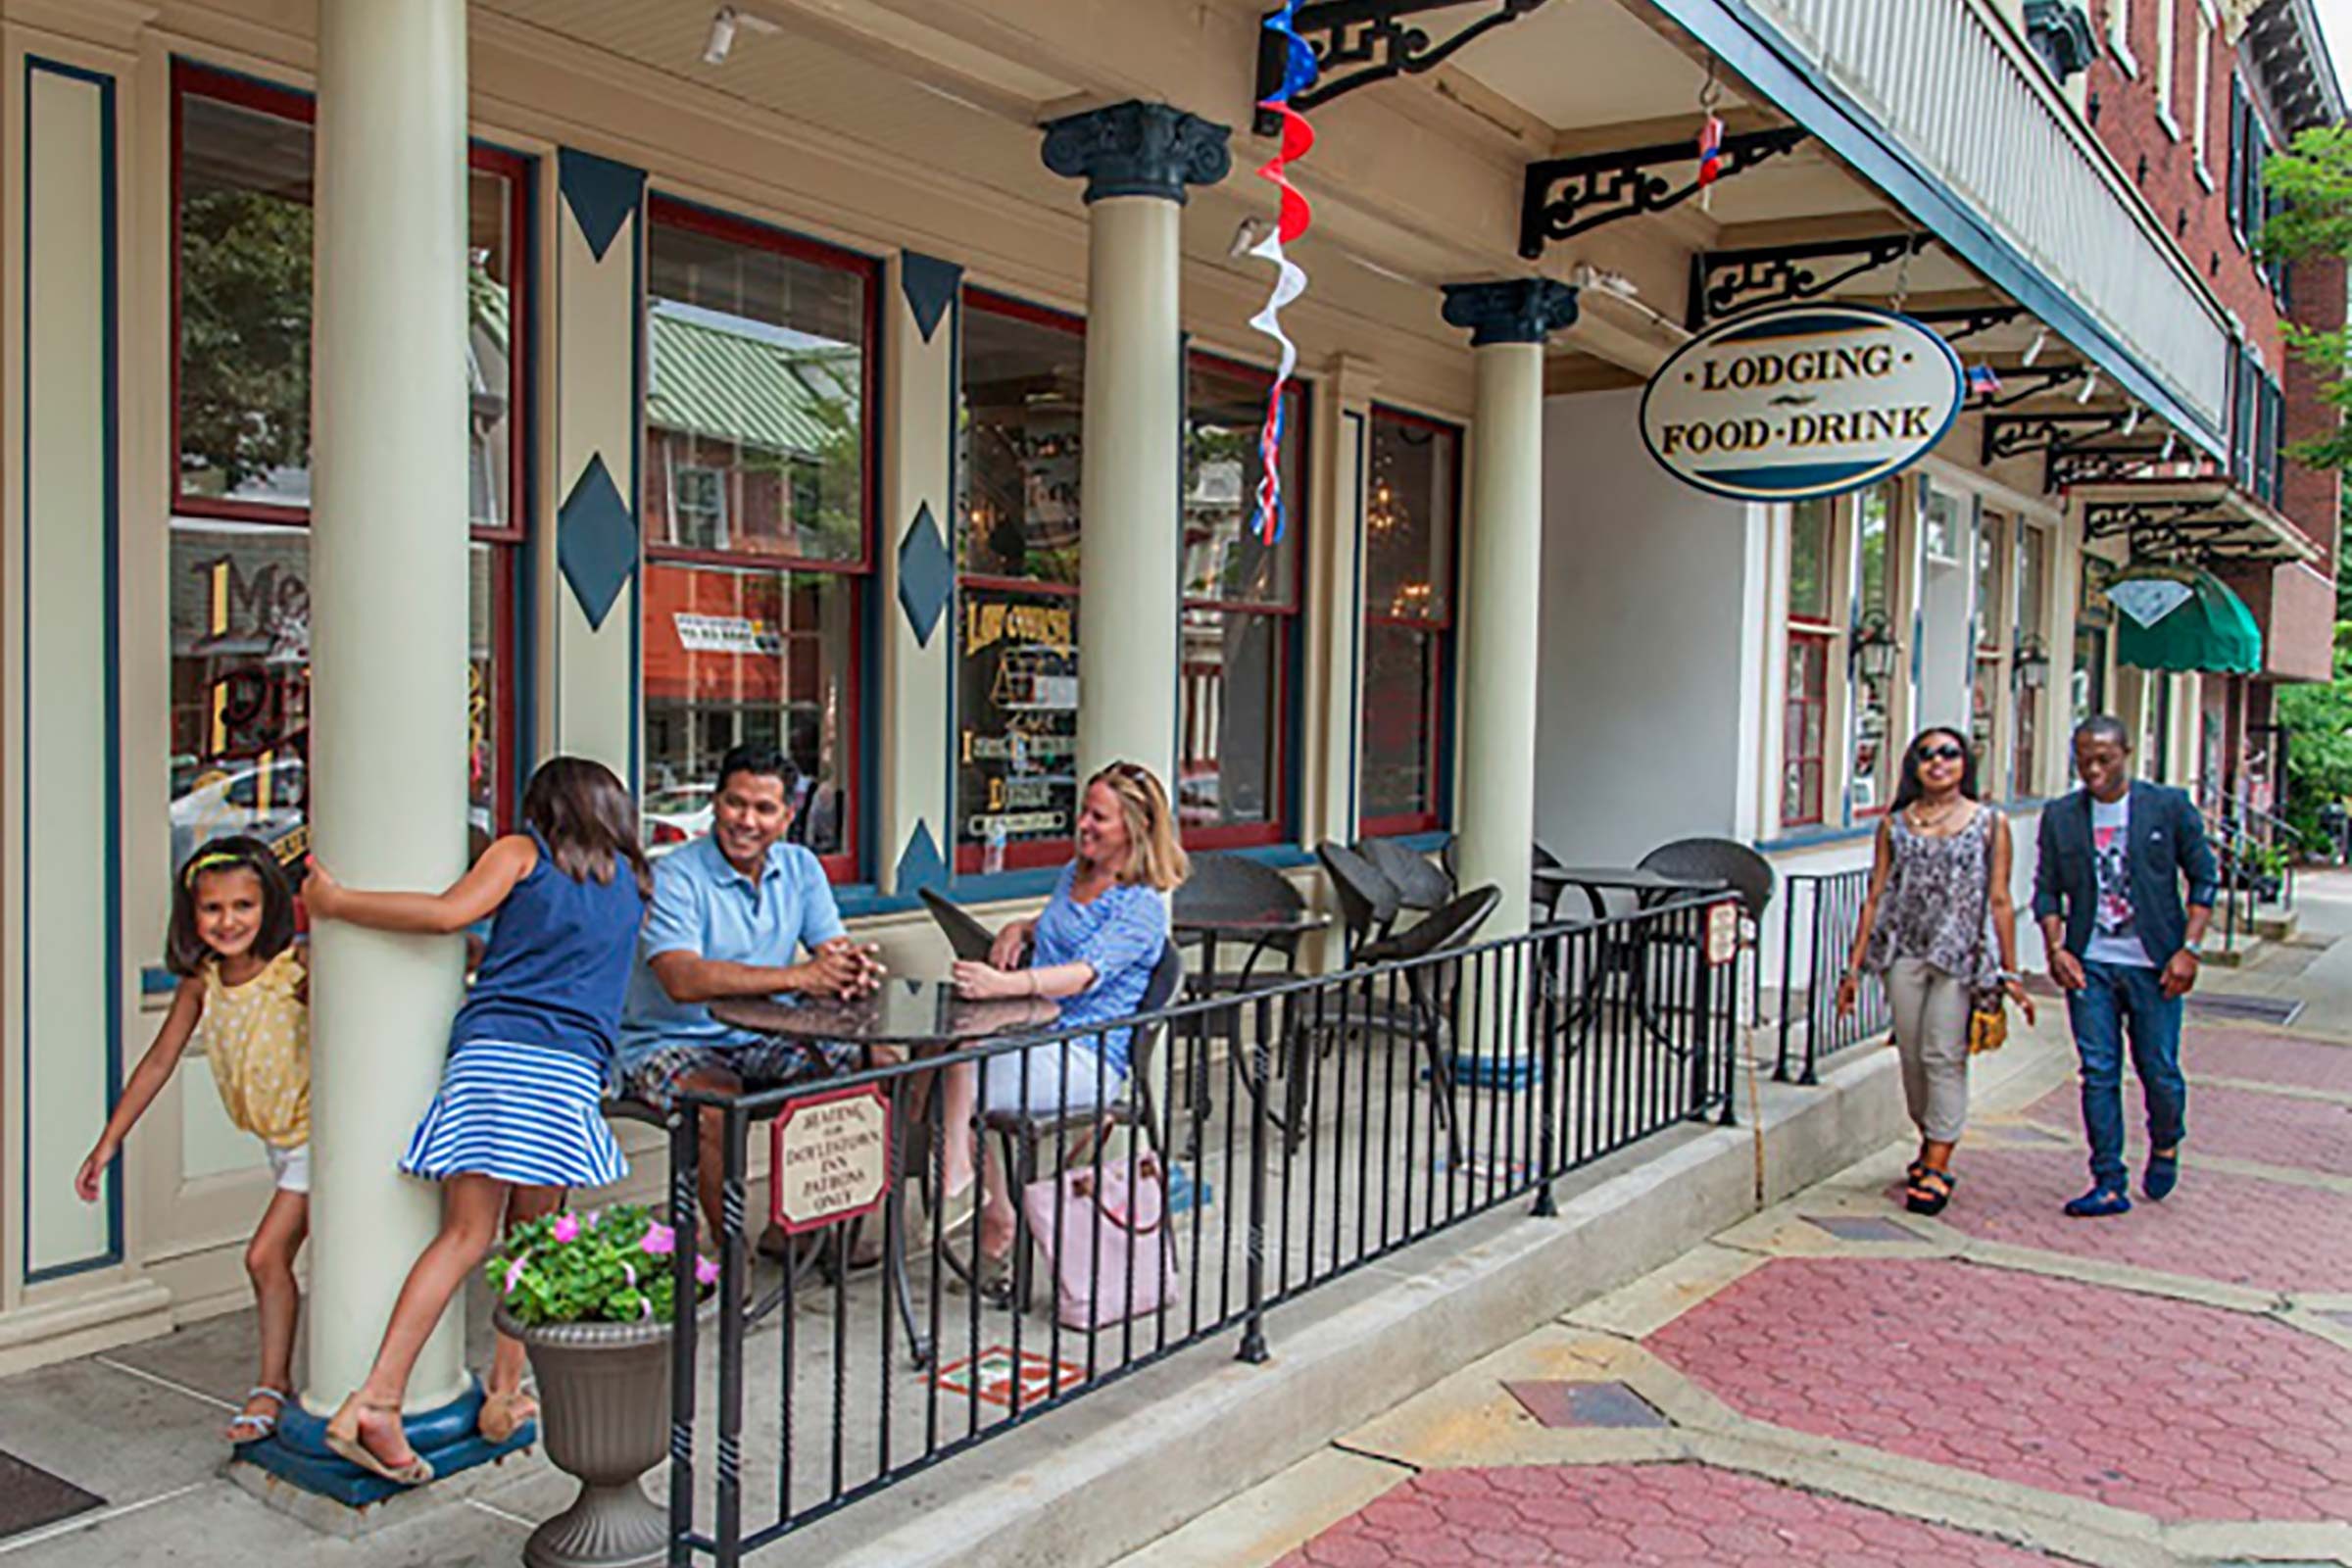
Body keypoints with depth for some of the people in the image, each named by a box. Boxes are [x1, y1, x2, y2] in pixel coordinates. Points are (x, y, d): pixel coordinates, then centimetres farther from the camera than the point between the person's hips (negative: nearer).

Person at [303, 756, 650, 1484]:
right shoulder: (631, 884, 23)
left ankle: (376, 1399, -7)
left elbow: (449, 913, -4)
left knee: (464, 1235, 0)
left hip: (488, 1049, -1)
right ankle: (506, 1394, 13)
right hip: (569, 1066, 1)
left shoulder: (521, 852, 13)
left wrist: (336, 902, 5)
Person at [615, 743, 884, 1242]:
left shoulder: (800, 868, 4)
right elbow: (682, 980, -31)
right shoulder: (675, 878, -16)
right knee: (721, 1104, -36)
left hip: (760, 1040, 6)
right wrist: (799, 977, -40)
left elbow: (835, 948, -4)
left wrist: (853, 968, -32)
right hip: (668, 1042, -6)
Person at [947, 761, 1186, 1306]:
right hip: (1034, 1038, 8)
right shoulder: (1075, 873, 17)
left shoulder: (1144, 908, -10)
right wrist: (1018, 931, 14)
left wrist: (1003, 984, -42)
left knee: (962, 1080, -28)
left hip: (1086, 1058, -8)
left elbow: (1085, 974, -26)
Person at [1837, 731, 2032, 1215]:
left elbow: (1999, 902, 3)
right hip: (1904, 952, 3)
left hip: (1961, 955, -2)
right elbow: (1876, 897, 9)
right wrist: (1855, 965, 7)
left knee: (1944, 1055, -8)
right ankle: (1931, 1145, 26)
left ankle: (1937, 1166, -3)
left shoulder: (1990, 824, 3)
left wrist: (2010, 974, 2)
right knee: (1912, 1056, 6)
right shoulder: (1895, 824, 8)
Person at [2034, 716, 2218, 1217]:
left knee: (2159, 1070, 3)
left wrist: (2189, 948, -6)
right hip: (2088, 964, 2)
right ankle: (2109, 1184, 8)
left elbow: (2204, 879, 2)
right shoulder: (2060, 817, 5)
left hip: (2154, 965, -2)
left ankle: (2165, 1145, 34)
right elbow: (2047, 889, 9)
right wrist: (2055, 947, -5)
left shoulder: (2170, 807, -1)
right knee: (2098, 1072, 0)